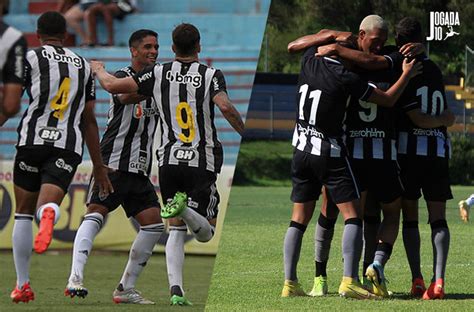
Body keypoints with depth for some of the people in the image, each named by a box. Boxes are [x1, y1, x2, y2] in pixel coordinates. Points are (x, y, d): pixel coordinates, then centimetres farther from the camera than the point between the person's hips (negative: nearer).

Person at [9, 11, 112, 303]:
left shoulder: (31, 57, 6)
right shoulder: (84, 66, 19)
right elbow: (89, 120, 19)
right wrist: (99, 167, 21)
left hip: (33, 140, -2)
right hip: (69, 147, 2)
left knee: (23, 213, 11)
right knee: (47, 205, -11)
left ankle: (23, 285, 11)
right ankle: (49, 213, -50)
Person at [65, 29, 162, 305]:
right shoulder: (122, 77, -5)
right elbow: (129, 95, -27)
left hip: (140, 170, 7)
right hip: (113, 164, -7)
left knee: (154, 224, -2)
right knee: (95, 215, -20)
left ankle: (126, 288, 5)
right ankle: (75, 278, -29)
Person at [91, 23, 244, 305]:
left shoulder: (159, 74, 2)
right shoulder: (211, 75, -4)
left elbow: (112, 86, -2)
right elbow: (225, 106, -22)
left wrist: (99, 70, 20)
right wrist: (245, 132, -6)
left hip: (169, 161, 2)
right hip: (203, 163, -2)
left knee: (176, 230, 12)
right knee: (206, 233, 4)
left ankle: (176, 290, -6)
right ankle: (185, 208, -29)